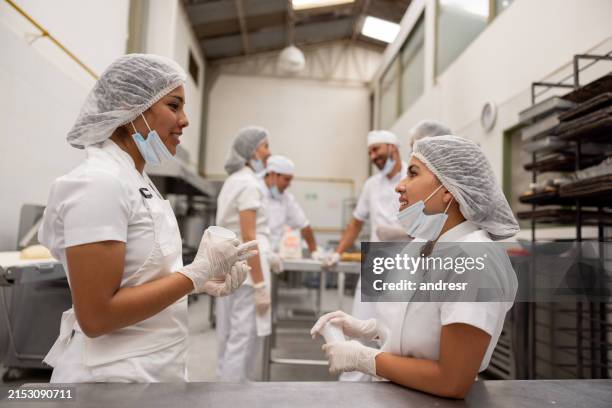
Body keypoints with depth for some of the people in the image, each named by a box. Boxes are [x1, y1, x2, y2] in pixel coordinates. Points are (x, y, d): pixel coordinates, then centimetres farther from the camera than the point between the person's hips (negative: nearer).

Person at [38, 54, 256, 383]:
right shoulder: (99, 183, -21)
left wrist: (203, 281, -2)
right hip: (115, 373, -8)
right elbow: (96, 315, -23)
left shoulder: (137, 180, 7)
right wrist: (198, 272, -19)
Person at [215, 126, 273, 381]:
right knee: (244, 339, -3)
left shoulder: (233, 181, 15)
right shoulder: (248, 183, -13)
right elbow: (248, 237, -20)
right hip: (246, 268, -10)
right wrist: (260, 285, -19)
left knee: (230, 338, 14)